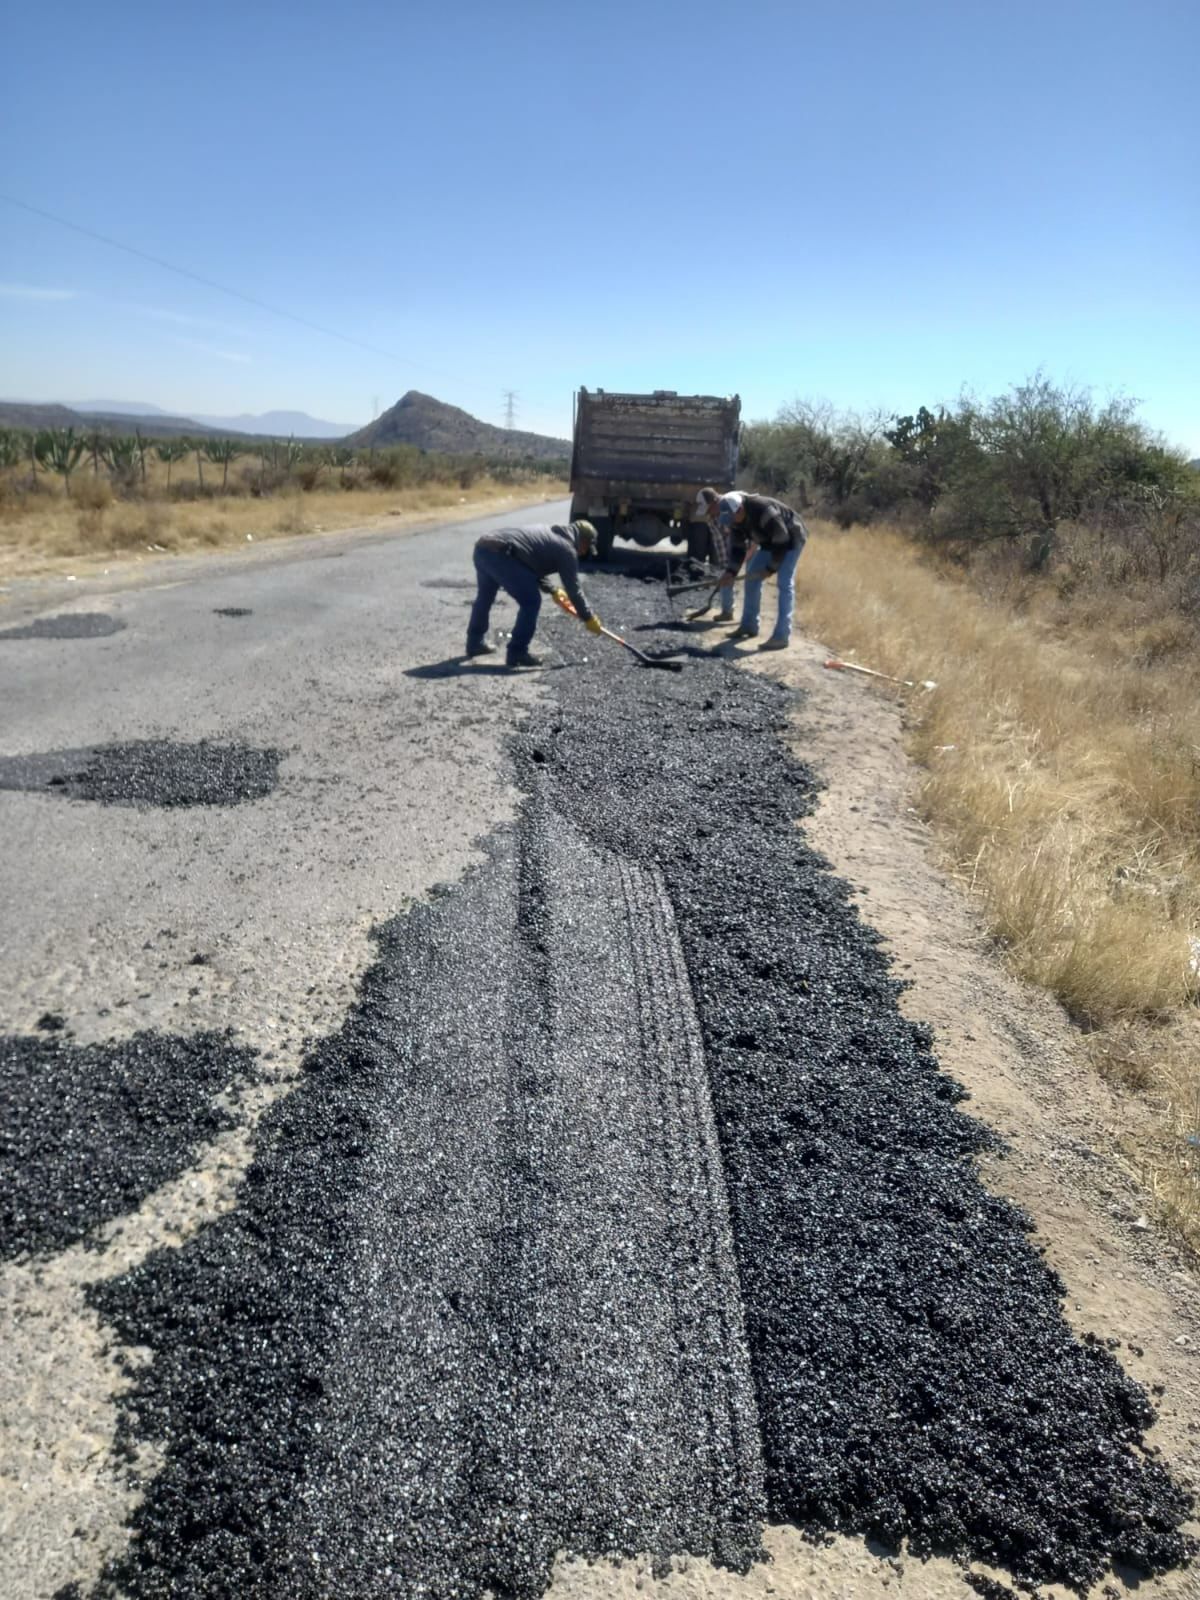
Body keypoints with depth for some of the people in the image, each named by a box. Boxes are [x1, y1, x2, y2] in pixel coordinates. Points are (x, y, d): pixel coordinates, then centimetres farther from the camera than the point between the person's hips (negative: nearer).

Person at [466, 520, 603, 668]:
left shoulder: (550, 530, 29)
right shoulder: (566, 549, 4)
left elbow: (534, 564, 38)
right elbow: (573, 589, 6)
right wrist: (589, 618, 15)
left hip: (482, 547, 9)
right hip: (499, 554, -9)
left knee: (485, 595, 29)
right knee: (531, 601, 2)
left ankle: (475, 642, 44)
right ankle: (517, 653, 8)